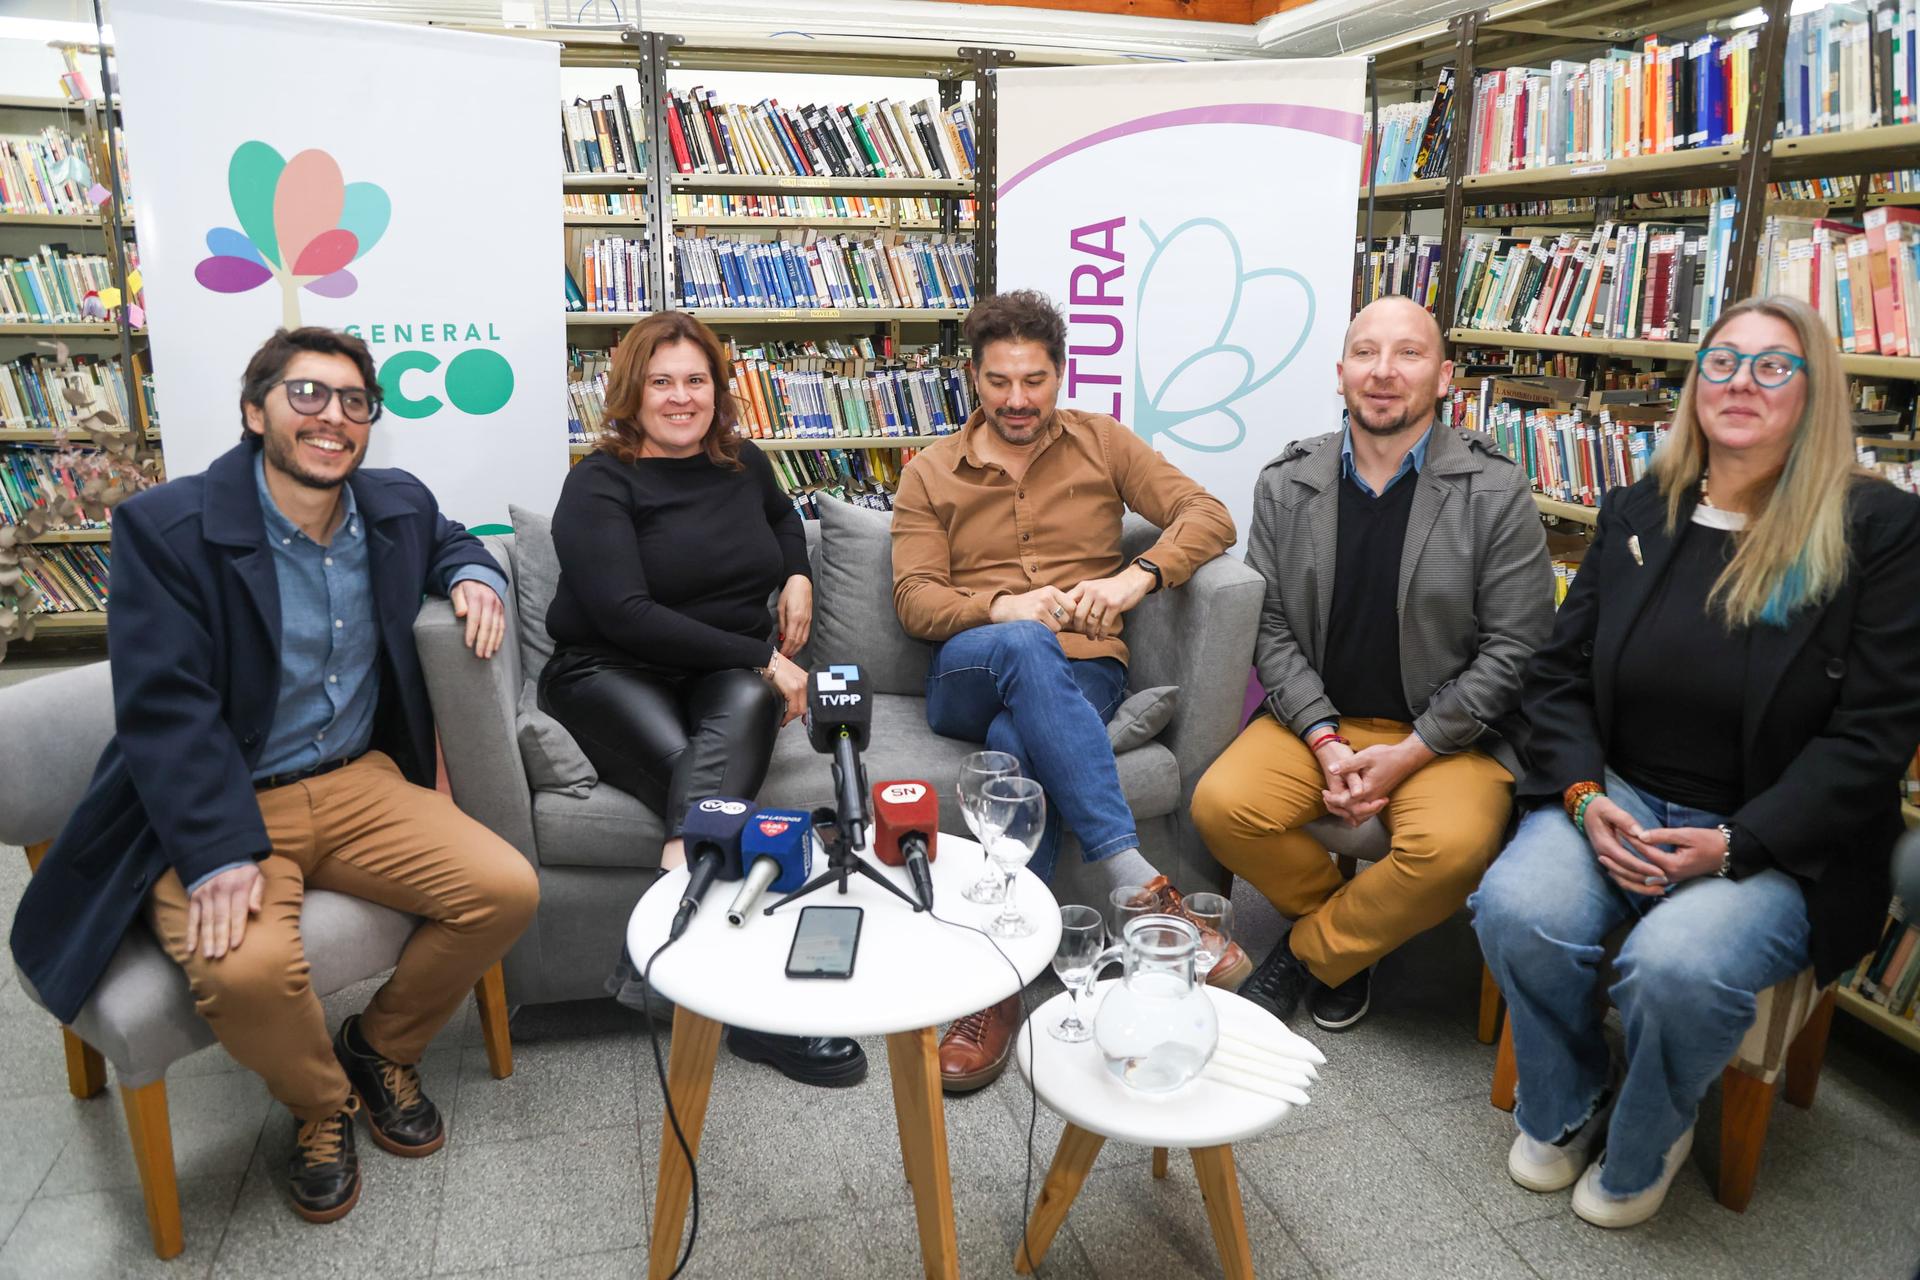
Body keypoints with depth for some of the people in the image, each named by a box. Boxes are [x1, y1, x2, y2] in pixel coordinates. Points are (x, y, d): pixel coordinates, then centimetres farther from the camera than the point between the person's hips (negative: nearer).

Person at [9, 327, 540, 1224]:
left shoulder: (396, 505, 5)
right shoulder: (167, 527, -11)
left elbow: (449, 539, 31)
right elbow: (164, 709, -17)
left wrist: (474, 575, 4)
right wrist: (220, 857, -28)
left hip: (359, 782, 5)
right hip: (217, 807, -4)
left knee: (507, 890, -15)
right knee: (246, 967, -32)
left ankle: (383, 1049, 14)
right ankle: (319, 1107, 4)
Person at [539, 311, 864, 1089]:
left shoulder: (742, 465, 15)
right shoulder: (601, 483, -3)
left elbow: (783, 518, 41)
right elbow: (625, 616, -15)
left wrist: (797, 575, 16)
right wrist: (762, 657, -19)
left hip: (729, 675, 4)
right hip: (612, 675, -4)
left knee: (743, 707, -36)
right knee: (720, 796, -35)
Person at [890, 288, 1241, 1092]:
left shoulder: (1101, 443, 15)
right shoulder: (930, 474, 15)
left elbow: (1209, 517, 3)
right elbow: (913, 597, 3)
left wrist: (1136, 577, -16)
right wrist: (1003, 608, -17)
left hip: (1080, 675, 0)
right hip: (968, 677, 0)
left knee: (1021, 745, -36)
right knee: (1024, 648, -37)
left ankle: (995, 988, -33)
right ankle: (1134, 879, -42)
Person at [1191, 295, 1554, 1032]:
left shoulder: (1495, 493, -5)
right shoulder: (1285, 485, 2)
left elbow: (1514, 648, -7)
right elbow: (1272, 631, 1)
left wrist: (1406, 755, -14)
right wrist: (1325, 743, -13)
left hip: (1447, 733, -2)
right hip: (1317, 718, 3)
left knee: (1452, 847, -31)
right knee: (1221, 805, -22)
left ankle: (1312, 949, 0)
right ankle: (1345, 920, 8)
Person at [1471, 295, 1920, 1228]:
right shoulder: (1637, 513, 8)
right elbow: (1559, 671, 8)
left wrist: (1734, 843, -17)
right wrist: (1583, 795, -10)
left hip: (1777, 845, -3)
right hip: (1618, 800, 3)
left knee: (1678, 962, -32)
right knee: (1517, 908, -26)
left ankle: (1641, 1148, 4)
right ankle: (1561, 1114, 6)